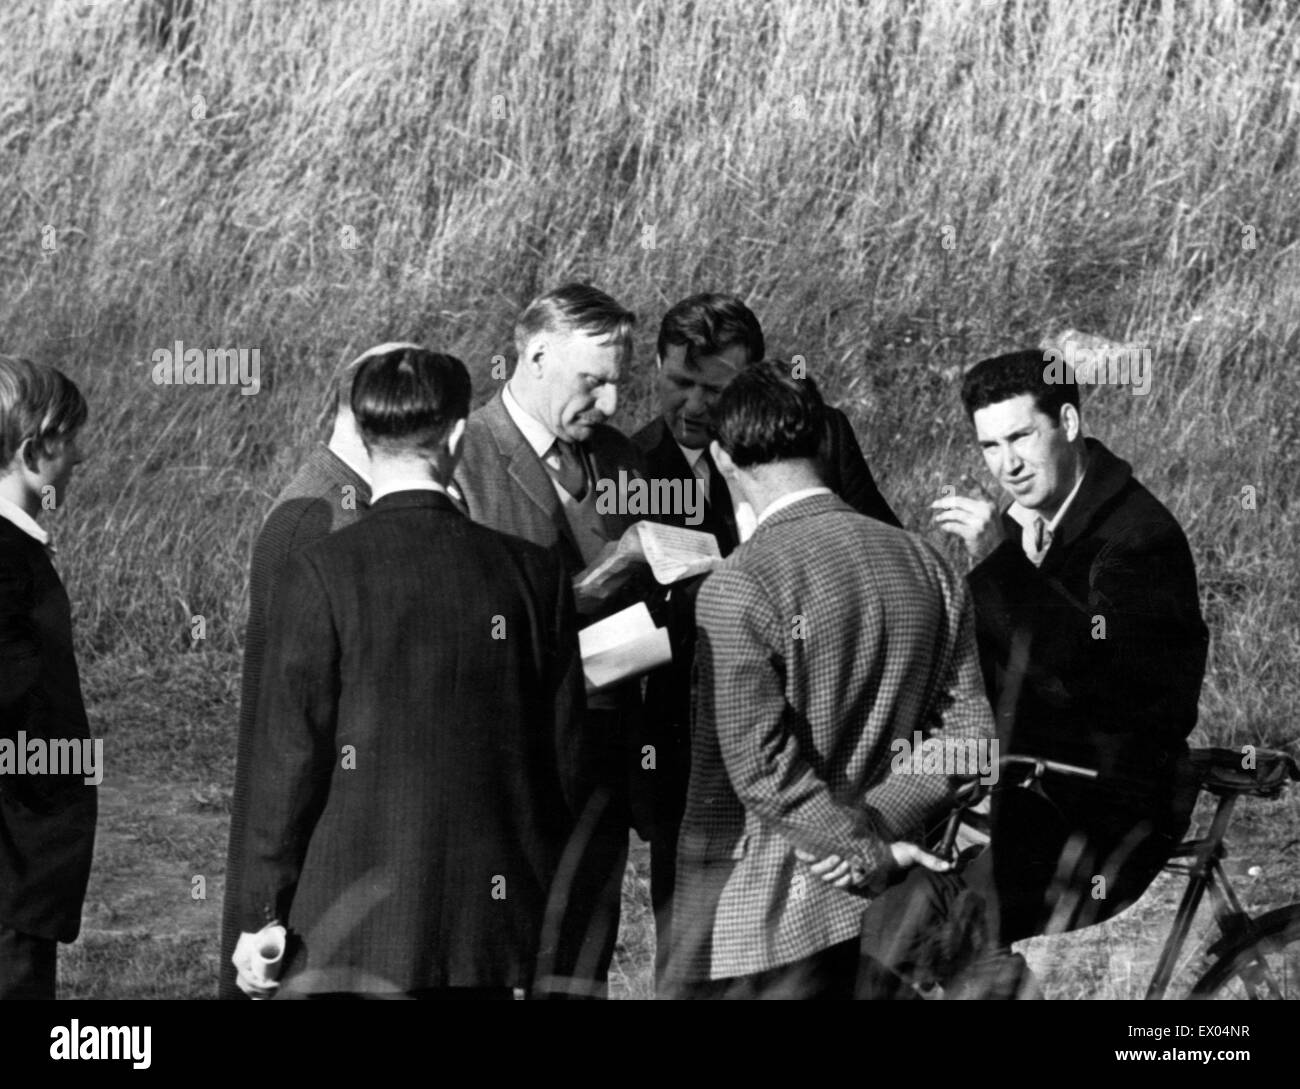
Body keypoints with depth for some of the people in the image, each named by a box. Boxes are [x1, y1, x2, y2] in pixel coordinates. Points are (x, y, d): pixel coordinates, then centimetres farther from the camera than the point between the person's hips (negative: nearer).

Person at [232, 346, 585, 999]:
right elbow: (567, 756, 5)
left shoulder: (321, 574, -9)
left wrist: (263, 916, 1)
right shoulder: (532, 573, 1)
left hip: (349, 935, -3)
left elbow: (291, 755, -7)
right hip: (494, 920, 4)